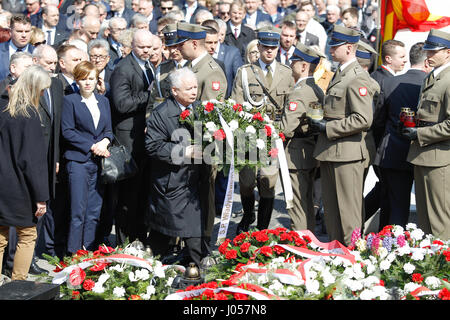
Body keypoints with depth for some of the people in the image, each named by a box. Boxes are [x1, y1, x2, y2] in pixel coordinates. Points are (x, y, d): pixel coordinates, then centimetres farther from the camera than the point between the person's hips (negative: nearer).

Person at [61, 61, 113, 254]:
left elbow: (108, 130, 16)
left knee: (94, 212, 5)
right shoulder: (70, 101, 0)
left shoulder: (103, 101, 16)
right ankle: (73, 255, 0)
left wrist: (104, 141, -7)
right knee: (78, 211, -6)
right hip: (78, 160, -5)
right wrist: (92, 146, -12)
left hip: (99, 162, 5)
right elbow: (67, 131, -7)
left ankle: (88, 252, 12)